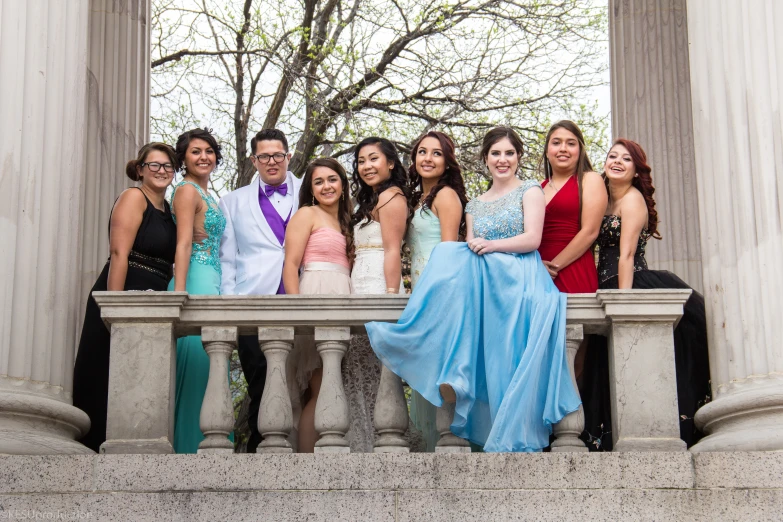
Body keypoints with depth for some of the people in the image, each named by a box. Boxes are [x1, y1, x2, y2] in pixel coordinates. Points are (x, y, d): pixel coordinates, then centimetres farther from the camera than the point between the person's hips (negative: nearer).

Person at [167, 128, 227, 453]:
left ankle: (202, 446, 7)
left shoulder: (205, 194, 23)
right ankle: (189, 447, -9)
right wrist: (179, 293, -20)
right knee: (197, 367, -10)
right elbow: (183, 244, -13)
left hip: (211, 284, 9)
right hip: (196, 282, -9)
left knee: (207, 369, 6)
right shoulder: (187, 190, -4)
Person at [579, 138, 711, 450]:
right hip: (609, 288, 8)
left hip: (635, 285, -8)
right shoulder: (608, 201, 19)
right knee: (610, 367, 6)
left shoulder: (633, 198, -6)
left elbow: (627, 255, -15)